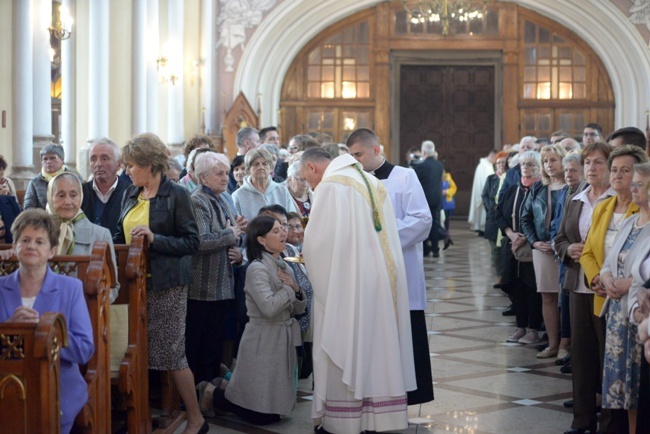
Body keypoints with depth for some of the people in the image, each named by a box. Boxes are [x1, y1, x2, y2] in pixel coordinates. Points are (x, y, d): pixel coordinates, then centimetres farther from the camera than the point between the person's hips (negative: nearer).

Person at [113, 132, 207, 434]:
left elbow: (192, 242, -11)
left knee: (170, 352, -2)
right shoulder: (131, 194, 10)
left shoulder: (176, 195, -8)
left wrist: (155, 239, -21)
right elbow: (122, 236, 19)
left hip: (166, 285, -6)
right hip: (136, 282, 6)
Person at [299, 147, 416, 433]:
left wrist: (307, 258, 9)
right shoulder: (372, 183, 14)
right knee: (376, 344, 10)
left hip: (346, 282, -7)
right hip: (380, 277, 7)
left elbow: (316, 239, -12)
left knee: (344, 350, 0)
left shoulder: (329, 186, -10)